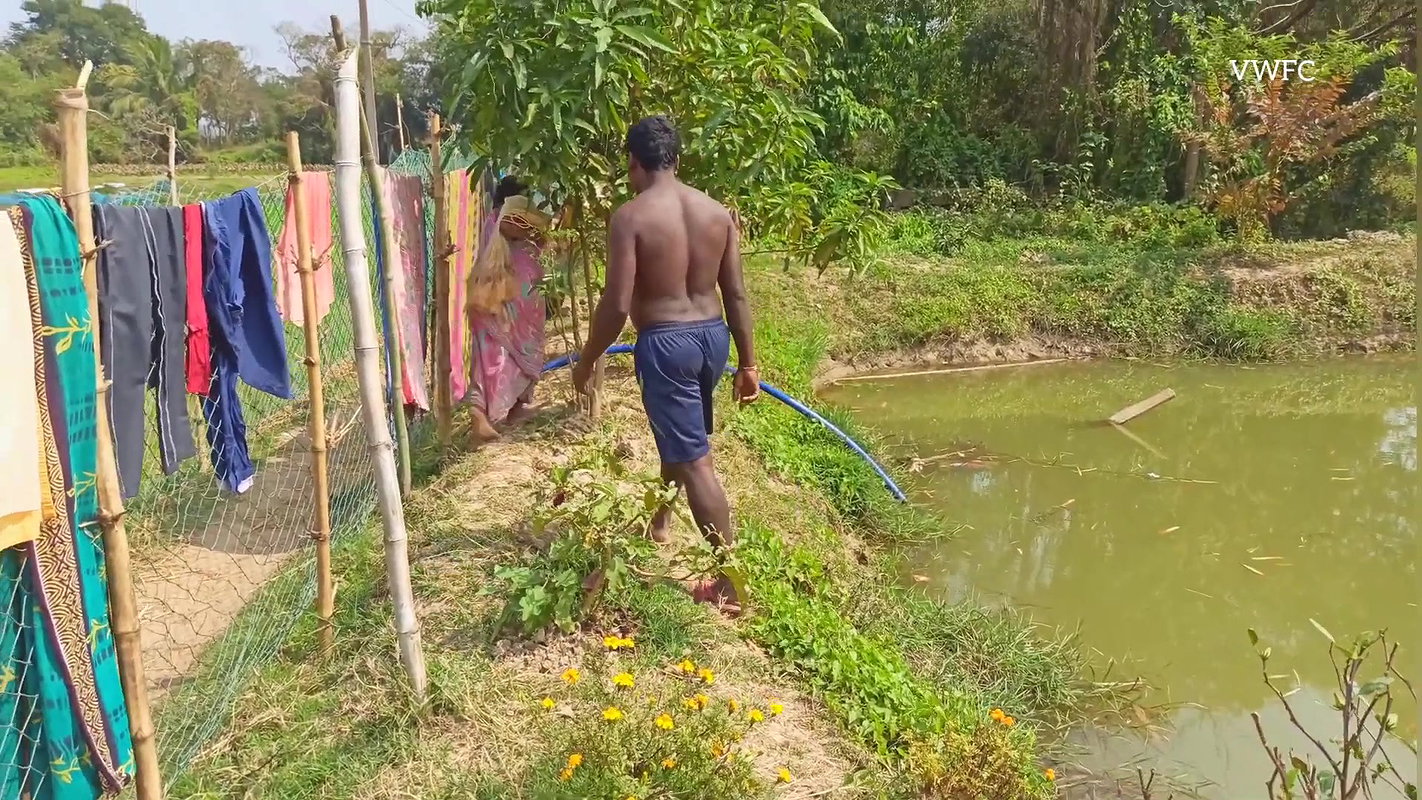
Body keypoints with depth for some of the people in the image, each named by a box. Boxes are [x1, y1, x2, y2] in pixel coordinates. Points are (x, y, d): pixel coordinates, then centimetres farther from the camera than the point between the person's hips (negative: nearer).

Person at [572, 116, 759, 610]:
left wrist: (586, 362, -3)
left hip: (665, 343, -7)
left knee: (694, 460, -3)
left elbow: (616, 305, -16)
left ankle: (731, 581, 0)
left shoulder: (630, 217, -13)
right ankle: (659, 522, 50)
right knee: (678, 436, 28)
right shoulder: (717, 212, 3)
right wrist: (747, 362, 10)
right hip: (712, 336, 7)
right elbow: (736, 294, 4)